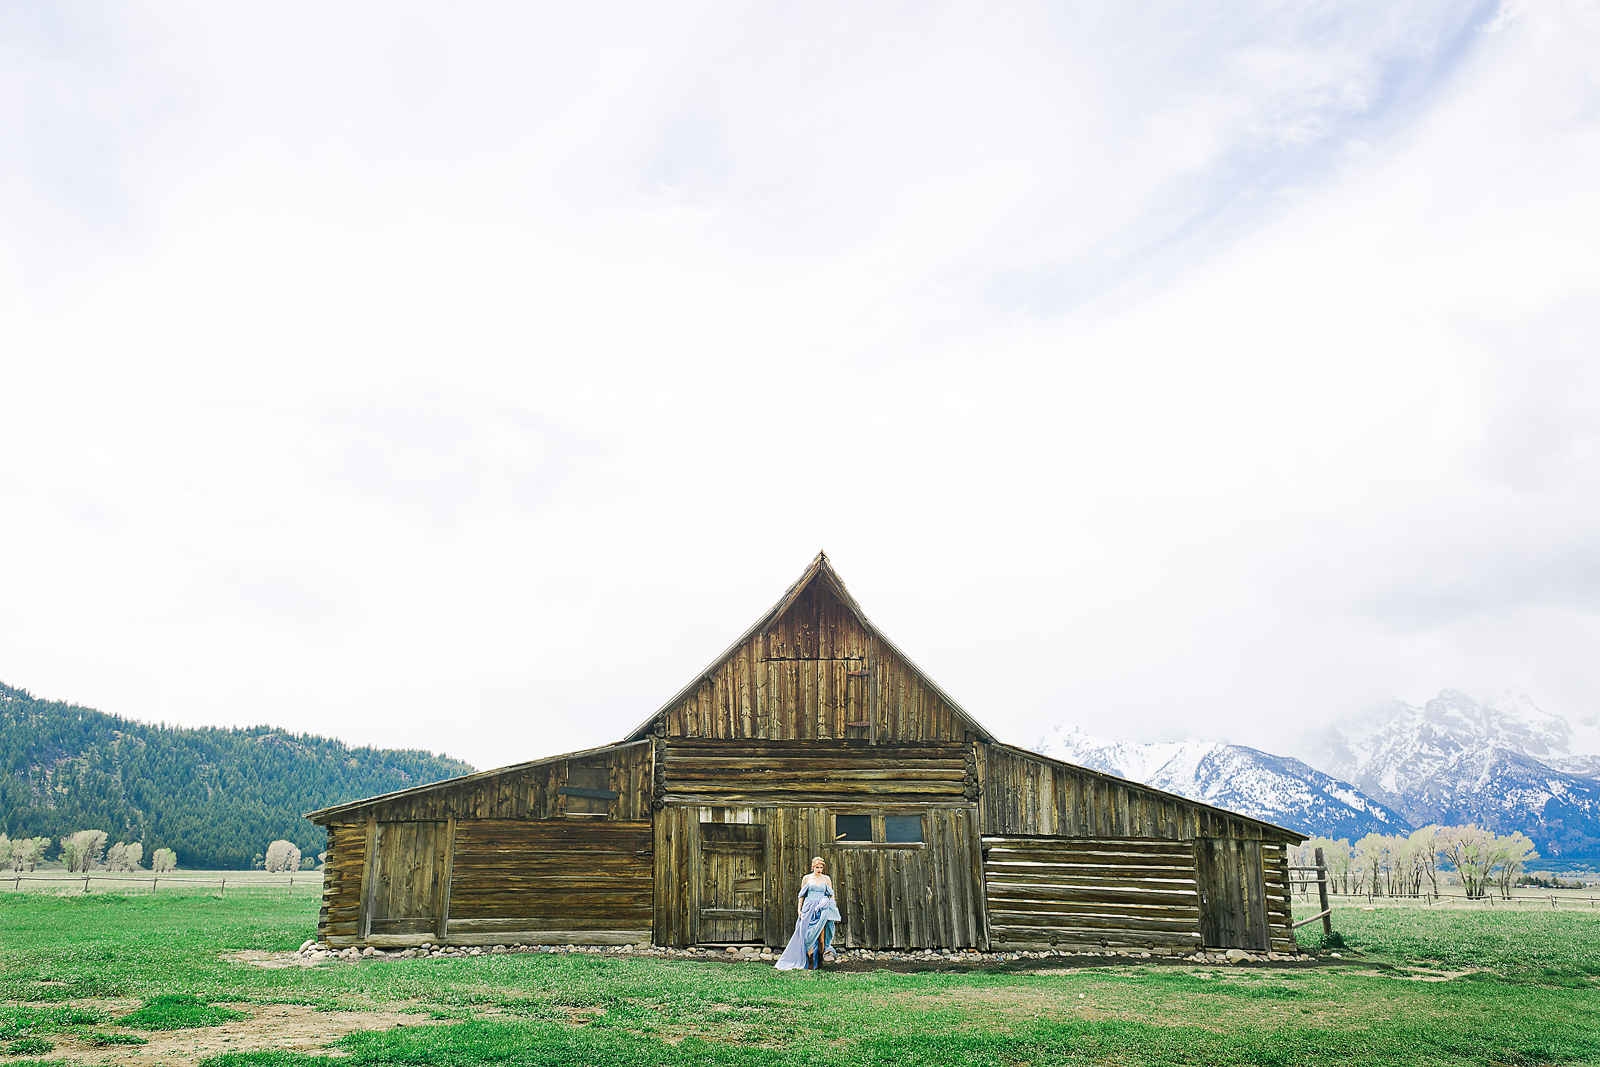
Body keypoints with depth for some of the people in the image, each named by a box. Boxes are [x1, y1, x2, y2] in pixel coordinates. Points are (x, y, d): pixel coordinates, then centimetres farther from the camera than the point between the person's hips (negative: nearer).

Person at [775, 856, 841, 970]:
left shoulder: (826, 879, 11)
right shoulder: (807, 878, 8)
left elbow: (831, 895, 15)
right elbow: (802, 895, 12)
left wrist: (833, 908, 5)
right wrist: (799, 909, 6)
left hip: (822, 909, 1)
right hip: (809, 909, -1)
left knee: (821, 936, -6)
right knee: (810, 936, -8)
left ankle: (820, 960, 3)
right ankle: (810, 962, -6)